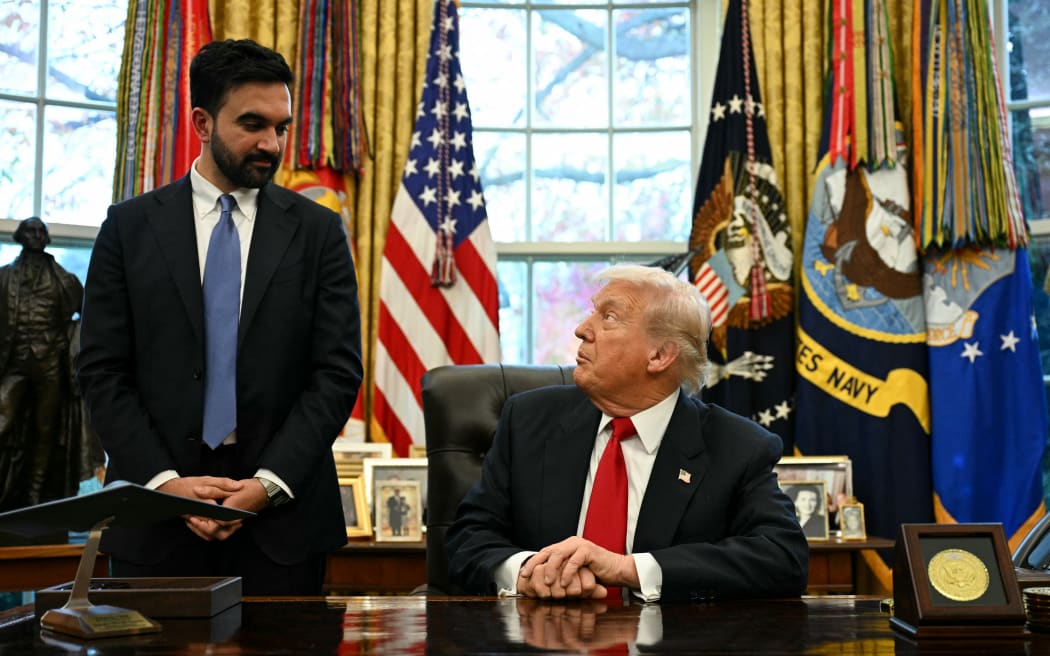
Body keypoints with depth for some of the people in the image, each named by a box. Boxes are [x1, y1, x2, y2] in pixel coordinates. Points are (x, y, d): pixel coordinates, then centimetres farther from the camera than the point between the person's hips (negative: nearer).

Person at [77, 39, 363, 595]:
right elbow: (102, 371, 1)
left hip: (282, 514, 0)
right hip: (155, 515, 1)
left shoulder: (318, 230, 3)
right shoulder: (129, 227, 5)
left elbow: (337, 372, -2)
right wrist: (163, 480, -10)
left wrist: (269, 483, -11)